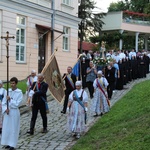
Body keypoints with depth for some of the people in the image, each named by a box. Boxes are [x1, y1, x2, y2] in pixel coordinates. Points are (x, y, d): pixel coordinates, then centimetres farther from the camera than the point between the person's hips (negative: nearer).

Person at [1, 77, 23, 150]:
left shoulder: (19, 93, -7)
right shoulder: (8, 91, 5)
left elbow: (17, 104, -11)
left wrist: (10, 100, -16)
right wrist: (5, 109, -10)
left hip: (14, 112, -4)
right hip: (7, 112, 4)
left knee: (13, 128, 1)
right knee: (6, 128, 7)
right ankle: (7, 143, 18)